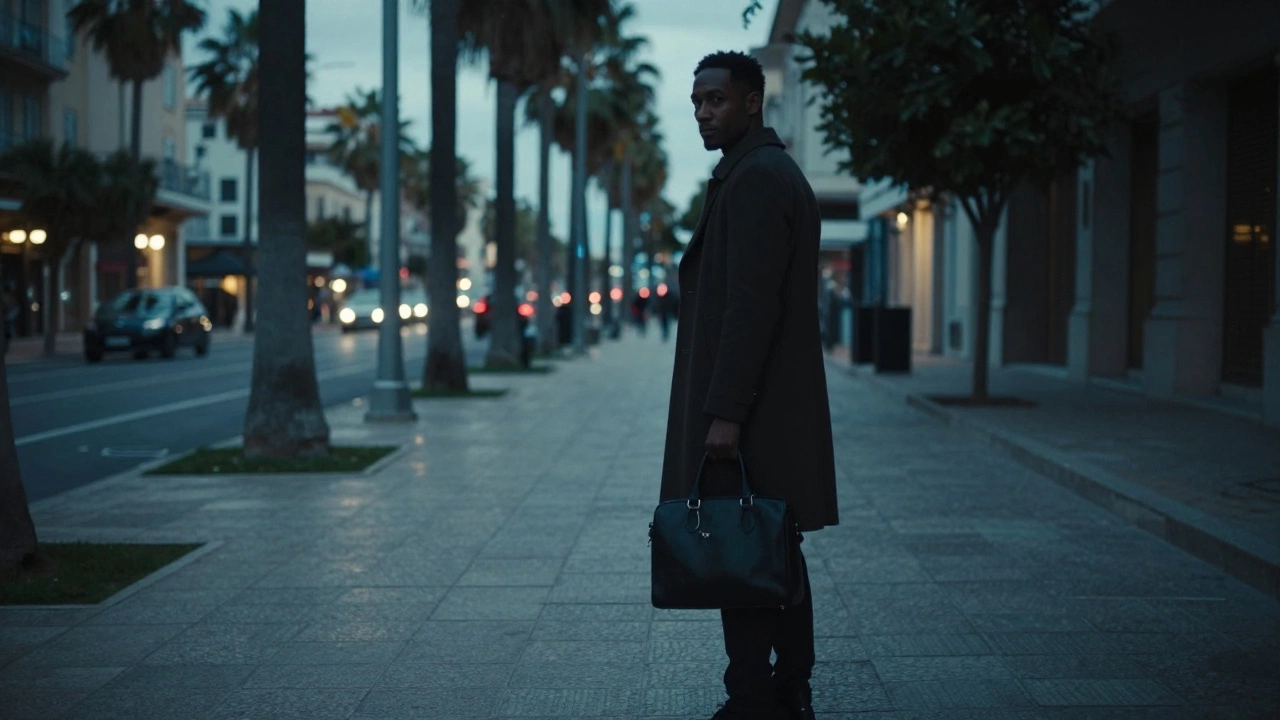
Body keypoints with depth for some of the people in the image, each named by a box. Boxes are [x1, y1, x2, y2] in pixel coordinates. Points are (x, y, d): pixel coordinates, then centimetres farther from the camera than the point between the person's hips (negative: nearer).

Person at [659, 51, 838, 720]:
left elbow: (751, 304, -21)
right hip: (780, 409, 10)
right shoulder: (778, 172, 19)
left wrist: (725, 411, -22)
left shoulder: (754, 177, -13)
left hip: (749, 412, -10)